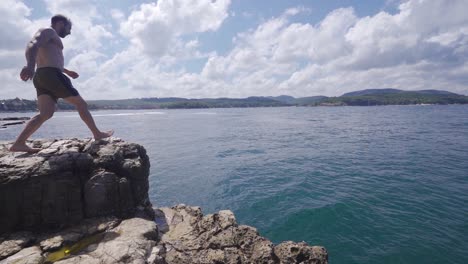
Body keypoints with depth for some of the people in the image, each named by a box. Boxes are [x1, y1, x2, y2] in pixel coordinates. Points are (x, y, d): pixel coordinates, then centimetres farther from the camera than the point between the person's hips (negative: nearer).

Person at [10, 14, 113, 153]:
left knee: (45, 113, -3)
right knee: (81, 104, -2)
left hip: (42, 77, 9)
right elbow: (32, 45, -20)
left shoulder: (49, 37, 32)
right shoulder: (48, 31, 1)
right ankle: (97, 134, 3)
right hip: (51, 75, -9)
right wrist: (30, 66, -38)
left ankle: (18, 144, -11)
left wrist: (67, 71, 53)